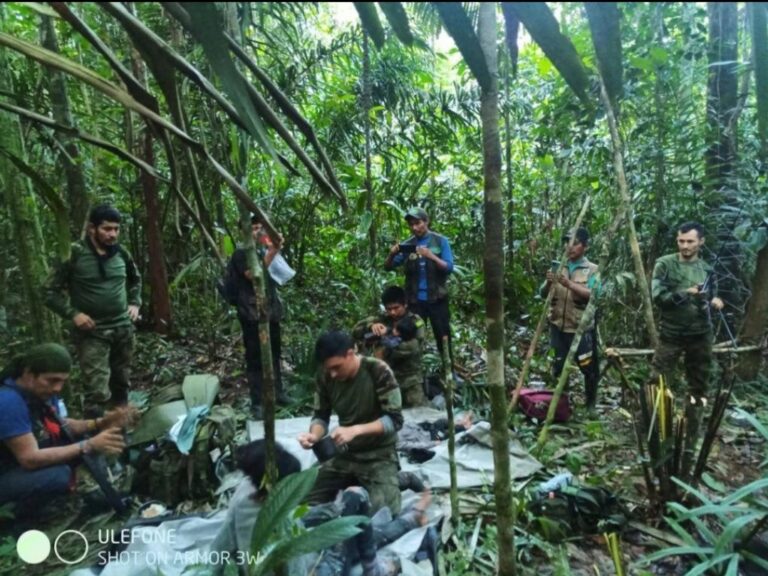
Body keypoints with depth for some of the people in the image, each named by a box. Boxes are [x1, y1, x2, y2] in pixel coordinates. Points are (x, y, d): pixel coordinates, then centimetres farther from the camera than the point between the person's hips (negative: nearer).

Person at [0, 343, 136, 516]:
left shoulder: (43, 391, -6)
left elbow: (63, 425, 3)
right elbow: (30, 459, -32)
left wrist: (101, 423, -16)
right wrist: (89, 446, -34)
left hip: (32, 462, 8)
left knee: (86, 436, -2)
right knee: (58, 475, -31)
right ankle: (14, 519, -3)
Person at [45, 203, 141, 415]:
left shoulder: (121, 253, 3)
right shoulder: (74, 254, -11)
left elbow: (135, 280, 22)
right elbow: (51, 291, -6)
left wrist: (135, 303, 9)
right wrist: (73, 314, -15)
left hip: (123, 328, 5)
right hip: (92, 332, -5)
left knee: (121, 383, 17)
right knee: (97, 391, -10)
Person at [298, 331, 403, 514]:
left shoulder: (378, 372, -23)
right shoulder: (325, 377, -10)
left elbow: (395, 420, -21)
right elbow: (321, 416, 1)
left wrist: (356, 430, -33)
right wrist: (314, 435, -22)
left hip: (378, 455, -4)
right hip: (344, 453, 5)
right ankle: (355, 483, 21)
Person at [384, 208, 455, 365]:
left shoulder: (440, 241, 0)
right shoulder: (407, 245, 5)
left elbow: (449, 267, -9)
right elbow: (388, 267, 3)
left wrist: (431, 256, -25)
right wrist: (392, 254, -19)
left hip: (437, 299, -2)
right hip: (415, 300, 2)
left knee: (443, 338, 5)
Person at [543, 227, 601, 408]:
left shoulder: (592, 269, -2)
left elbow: (593, 295, -16)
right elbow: (544, 294, 5)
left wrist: (569, 284, -27)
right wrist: (549, 283, -17)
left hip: (581, 328, -3)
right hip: (558, 326, 3)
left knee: (588, 367, 6)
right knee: (558, 366, 11)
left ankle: (590, 403, 25)